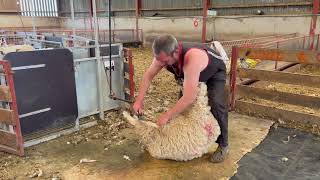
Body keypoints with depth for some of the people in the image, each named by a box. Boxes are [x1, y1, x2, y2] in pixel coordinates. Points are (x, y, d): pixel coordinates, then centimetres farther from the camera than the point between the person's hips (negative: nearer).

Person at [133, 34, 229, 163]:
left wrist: (167, 116, -39)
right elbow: (148, 76, -12)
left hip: (215, 73, -6)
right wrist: (139, 100, -19)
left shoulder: (192, 58, -48)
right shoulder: (163, 55, -27)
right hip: (191, 74, 6)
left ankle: (223, 145, -6)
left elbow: (190, 97, -48)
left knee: (216, 104, -24)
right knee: (183, 104, -4)